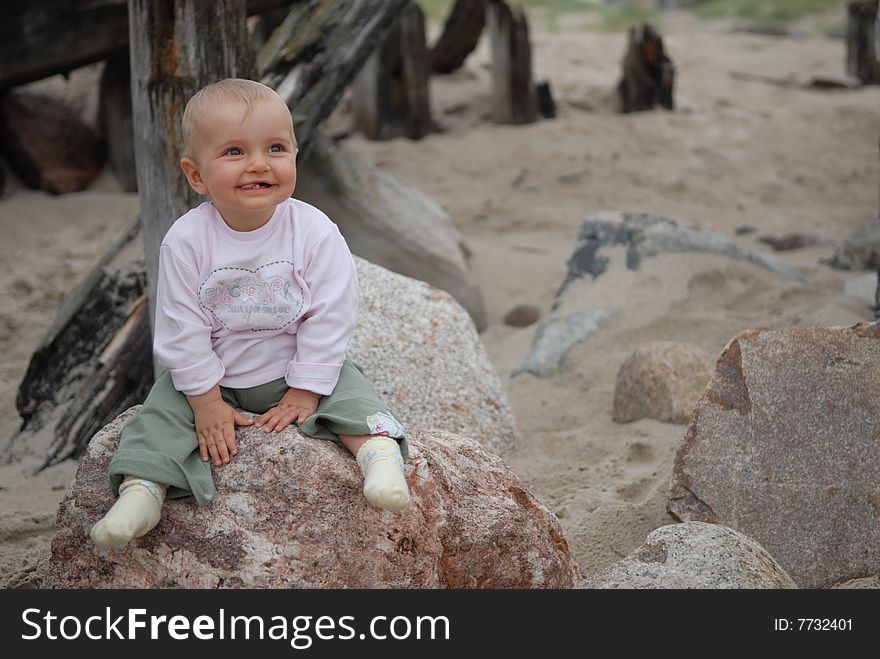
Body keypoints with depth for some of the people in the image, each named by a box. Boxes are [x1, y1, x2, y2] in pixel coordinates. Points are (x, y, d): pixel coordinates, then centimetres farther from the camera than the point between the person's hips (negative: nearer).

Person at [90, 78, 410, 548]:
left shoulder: (314, 232, -19)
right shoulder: (186, 241, -19)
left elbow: (329, 318, -16)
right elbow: (181, 329, -14)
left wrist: (304, 393, -16)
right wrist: (206, 401, -15)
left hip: (297, 371, 0)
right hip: (213, 376, 1)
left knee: (348, 391, -20)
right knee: (164, 412, -14)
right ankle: (142, 487, -16)